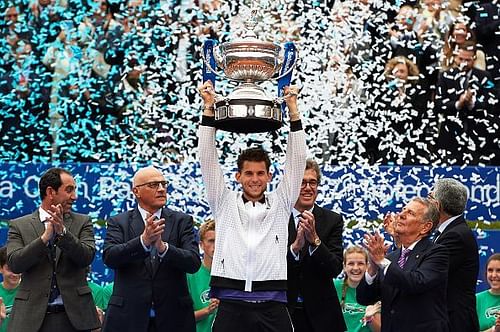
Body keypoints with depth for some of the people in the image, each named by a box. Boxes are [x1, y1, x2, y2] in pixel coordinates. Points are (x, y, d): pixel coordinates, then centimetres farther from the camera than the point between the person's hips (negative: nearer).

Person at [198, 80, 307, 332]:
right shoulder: (224, 203, 14)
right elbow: (207, 160, 9)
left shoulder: (280, 203, 14)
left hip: (272, 308, 0)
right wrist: (208, 109, 3)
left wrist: (293, 111, 3)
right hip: (231, 307, 0)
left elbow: (296, 160, 10)